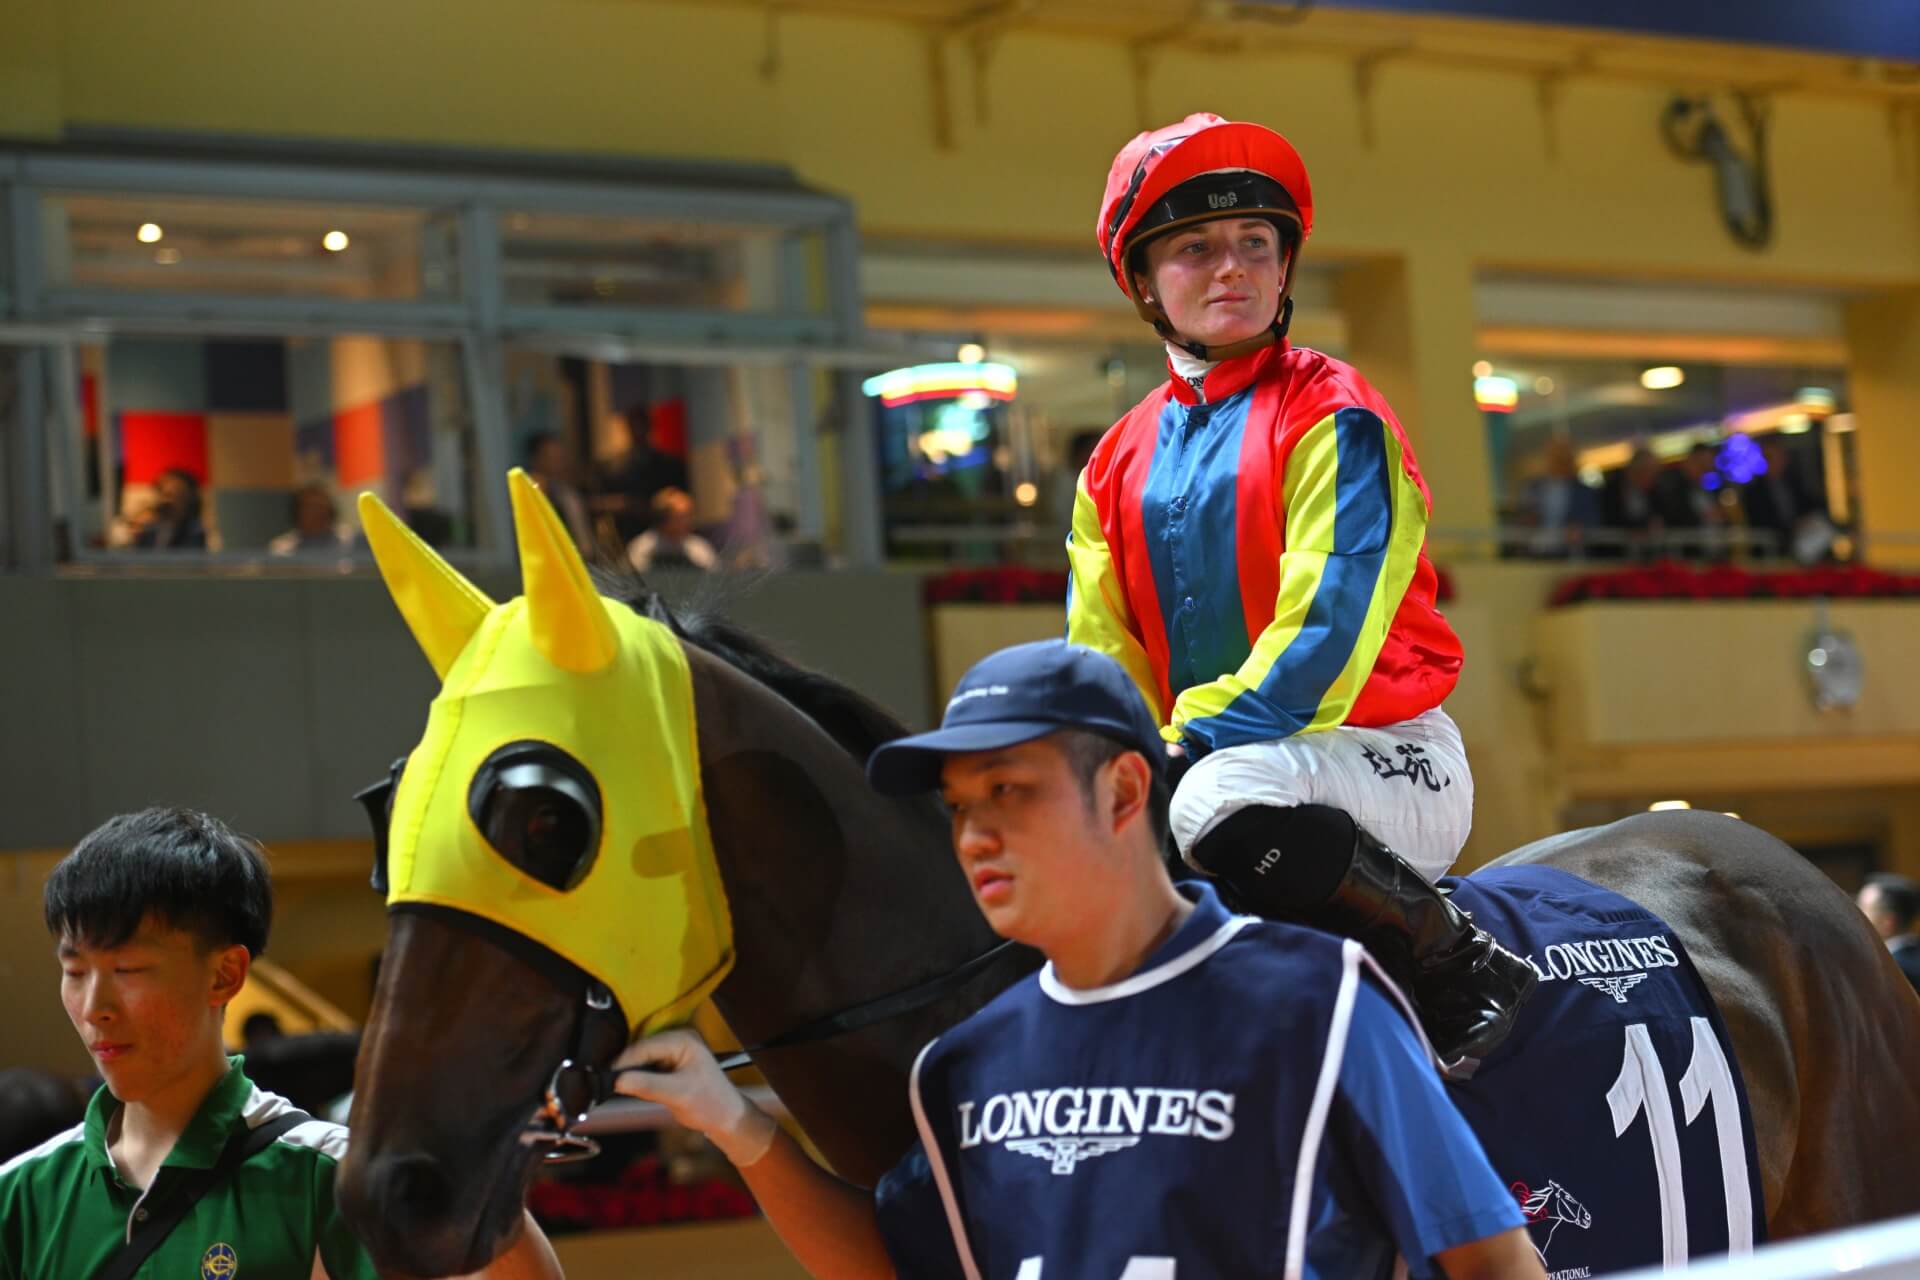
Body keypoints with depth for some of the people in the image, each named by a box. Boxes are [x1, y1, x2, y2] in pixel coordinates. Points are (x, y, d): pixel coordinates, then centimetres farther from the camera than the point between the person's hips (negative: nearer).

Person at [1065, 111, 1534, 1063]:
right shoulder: (1117, 464, 14)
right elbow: (1102, 661, 10)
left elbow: (1329, 625, -17)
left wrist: (1195, 744, -25)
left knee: (1223, 801, -37)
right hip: (1201, 758, 7)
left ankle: (1462, 968, -18)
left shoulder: (1330, 415, -5)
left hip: (1388, 758, -7)